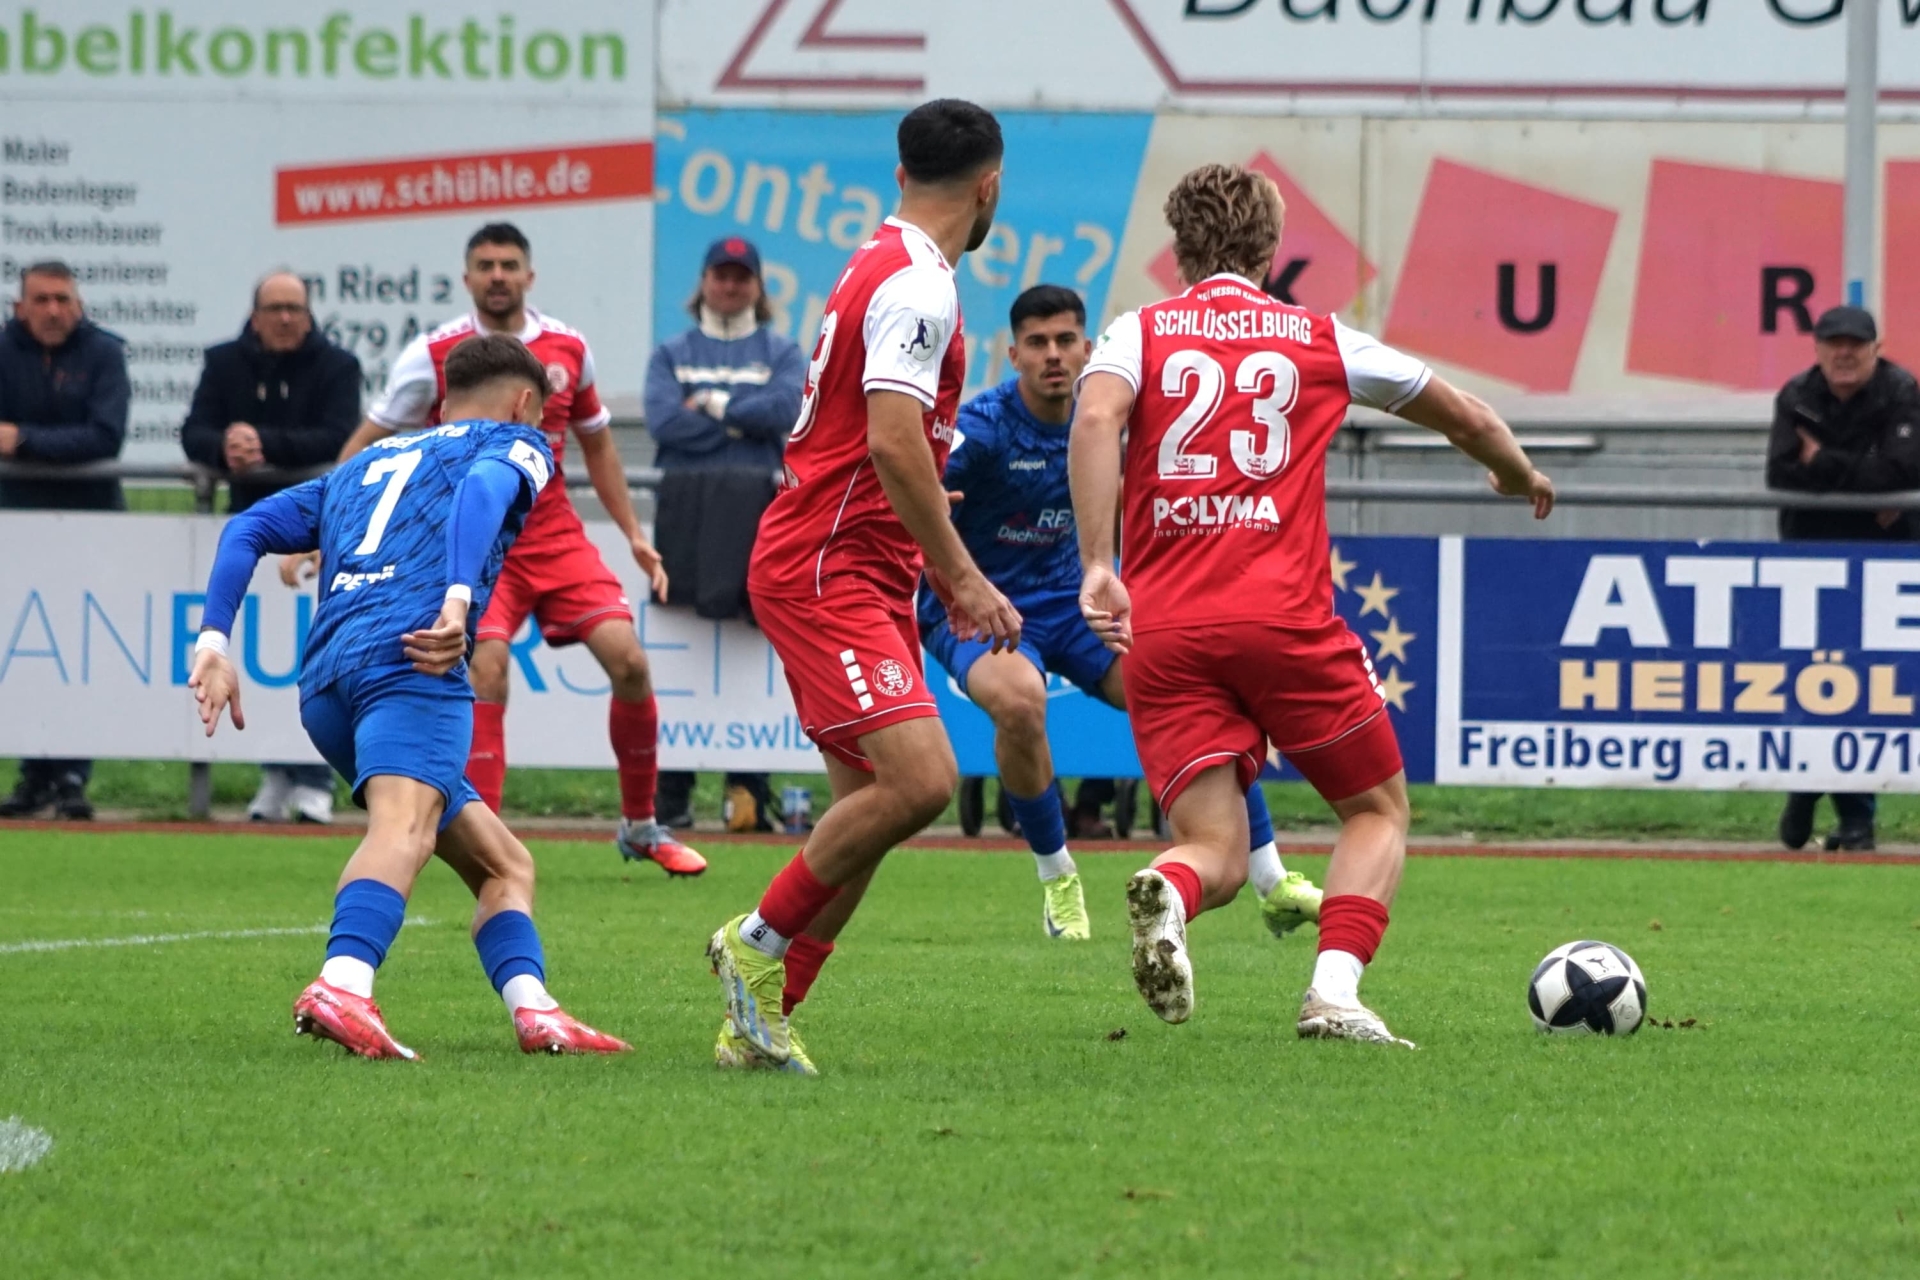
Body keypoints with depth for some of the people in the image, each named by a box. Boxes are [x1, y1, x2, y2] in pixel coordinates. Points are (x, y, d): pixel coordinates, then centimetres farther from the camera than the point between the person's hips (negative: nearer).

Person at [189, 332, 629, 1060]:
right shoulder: (516, 445, 20)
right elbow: (484, 487, -6)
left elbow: (249, 530, 23)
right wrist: (459, 599, -21)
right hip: (407, 655, -7)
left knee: (502, 865, 17)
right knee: (405, 826, -30)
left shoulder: (361, 467, 37)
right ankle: (342, 987, -55)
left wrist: (214, 641, 14)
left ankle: (534, 1012, -4)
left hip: (326, 678, 7)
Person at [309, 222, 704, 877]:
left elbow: (596, 443, 18)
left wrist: (634, 534, 14)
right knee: (487, 672, -23)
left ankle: (640, 825, 10)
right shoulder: (433, 356, -7)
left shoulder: (568, 350, 4)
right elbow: (365, 447, 0)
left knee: (628, 660, -9)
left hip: (556, 537, 3)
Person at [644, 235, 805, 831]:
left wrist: (714, 405, -3)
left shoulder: (781, 354, 14)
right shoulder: (672, 354, 16)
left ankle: (749, 791, -5)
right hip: (683, 510, 1)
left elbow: (788, 408, -6)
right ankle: (670, 796, -1)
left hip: (756, 513, -1)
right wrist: (747, 420, -3)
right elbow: (665, 420, -2)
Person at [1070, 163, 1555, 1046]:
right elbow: (1463, 417, 30)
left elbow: (1095, 419, -11)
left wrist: (1098, 566, -16)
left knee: (1215, 851, 5)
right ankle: (1334, 991, -6)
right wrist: (1520, 477, 51)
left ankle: (1168, 893, -32)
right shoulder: (1320, 341, 15)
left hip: (1160, 631, 1)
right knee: (1377, 810, 17)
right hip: (1283, 618, -1)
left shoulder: (1138, 333, 12)